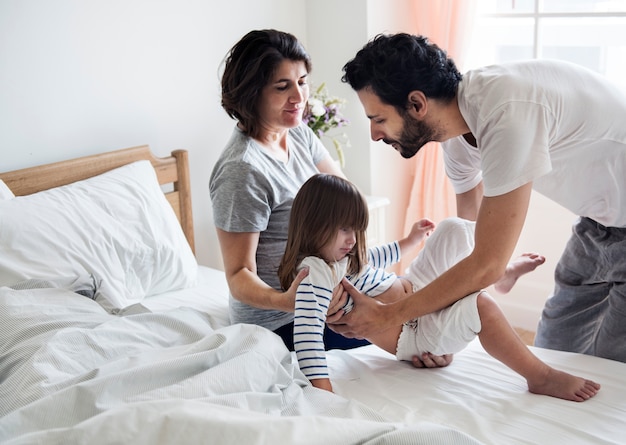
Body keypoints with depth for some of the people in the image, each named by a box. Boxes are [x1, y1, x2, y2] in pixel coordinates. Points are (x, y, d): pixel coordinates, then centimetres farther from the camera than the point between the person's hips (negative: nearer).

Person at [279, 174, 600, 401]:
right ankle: (541, 377, -25)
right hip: (413, 334, -10)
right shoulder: (315, 272, -24)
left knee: (452, 229, 10)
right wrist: (324, 393, -49)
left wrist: (410, 240, 37)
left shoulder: (341, 254, 5)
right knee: (478, 305, -34)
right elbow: (307, 334, -38)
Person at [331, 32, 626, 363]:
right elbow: (469, 227, 3)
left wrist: (386, 317, -24)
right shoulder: (456, 133, -6)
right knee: (552, 354, 14)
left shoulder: (507, 115, -35)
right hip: (598, 222, 8)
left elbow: (486, 266, -32)